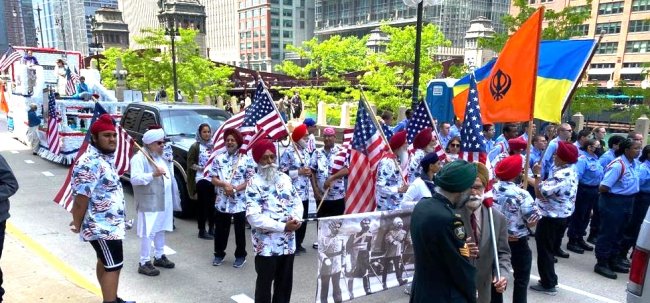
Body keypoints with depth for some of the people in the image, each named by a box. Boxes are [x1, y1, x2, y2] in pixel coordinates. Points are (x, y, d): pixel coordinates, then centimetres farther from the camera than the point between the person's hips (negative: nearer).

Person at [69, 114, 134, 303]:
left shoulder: (106, 157, 8)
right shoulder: (90, 163, -24)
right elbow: (81, 198, -25)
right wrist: (77, 225, -13)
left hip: (109, 224, 10)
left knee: (105, 262, 20)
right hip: (102, 227, -10)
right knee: (113, 266, -3)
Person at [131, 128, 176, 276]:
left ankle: (159, 256, 31)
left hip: (163, 201, 9)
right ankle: (144, 263, 3)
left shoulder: (161, 156, 15)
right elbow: (134, 179, -24)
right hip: (149, 202, -9)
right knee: (148, 232, -5)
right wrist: (153, 175, -32)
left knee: (160, 229, 18)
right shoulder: (139, 158, -13)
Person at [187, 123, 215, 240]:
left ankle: (211, 228, 18)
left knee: (212, 204, 8)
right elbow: (190, 164, -5)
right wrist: (201, 168, -18)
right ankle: (202, 231, 2)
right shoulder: (195, 146, -2)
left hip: (213, 178, 5)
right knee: (202, 204, -4)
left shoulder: (213, 145, 14)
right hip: (202, 179, -5)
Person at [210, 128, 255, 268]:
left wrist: (235, 189, -17)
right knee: (220, 230, 12)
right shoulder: (218, 158, 5)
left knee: (240, 231, 8)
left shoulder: (246, 159, -3)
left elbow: (250, 181, -7)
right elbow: (213, 179, 2)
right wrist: (225, 184, -17)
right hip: (222, 202, 3)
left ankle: (240, 255, 22)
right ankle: (219, 254, 28)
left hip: (240, 202, -2)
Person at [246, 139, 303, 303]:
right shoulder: (254, 184, -12)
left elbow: (297, 201, 11)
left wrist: (297, 218, -12)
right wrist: (283, 226, -21)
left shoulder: (285, 178, 7)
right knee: (265, 282, 8)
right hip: (266, 245, -6)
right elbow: (254, 217, -20)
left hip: (288, 242, 6)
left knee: (285, 282, 17)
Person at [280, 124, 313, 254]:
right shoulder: (288, 152, -10)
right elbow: (282, 172, -14)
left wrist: (309, 172, 2)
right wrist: (299, 172, -17)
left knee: (303, 220, 13)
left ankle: (299, 244, 26)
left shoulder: (306, 152, 13)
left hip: (305, 193, 7)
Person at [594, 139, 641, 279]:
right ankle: (601, 263, 10)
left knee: (618, 233, 19)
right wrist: (615, 191, -6)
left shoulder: (635, 164, 4)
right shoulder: (617, 165, -24)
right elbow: (602, 188, -24)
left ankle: (613, 260, 33)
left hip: (627, 202, 9)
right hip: (613, 202, -9)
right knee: (607, 233, 0)